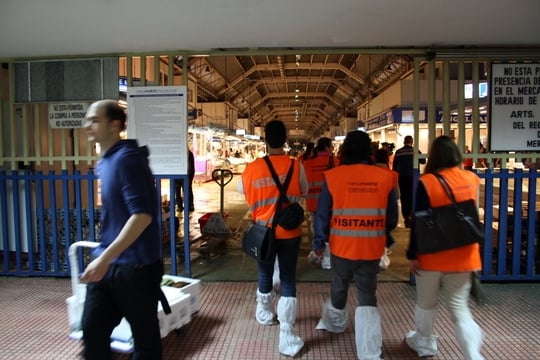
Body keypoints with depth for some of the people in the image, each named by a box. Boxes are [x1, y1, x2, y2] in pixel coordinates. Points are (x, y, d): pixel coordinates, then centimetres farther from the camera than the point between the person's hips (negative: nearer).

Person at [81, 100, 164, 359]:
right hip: (109, 263, 9)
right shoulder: (105, 161, 11)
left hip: (136, 265, -9)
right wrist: (102, 258, 22)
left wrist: (105, 257, -27)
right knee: (92, 330, 14)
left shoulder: (127, 158, -17)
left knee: (144, 336, 8)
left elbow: (142, 215, -26)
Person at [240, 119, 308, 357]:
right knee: (288, 281, 5)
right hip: (289, 232, -1)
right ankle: (287, 338, 5)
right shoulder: (296, 166, -11)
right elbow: (304, 191, 6)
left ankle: (265, 315, 45)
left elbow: (242, 190, 9)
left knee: (265, 276, 21)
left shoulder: (252, 168, -9)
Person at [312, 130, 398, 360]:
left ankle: (336, 323, 48)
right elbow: (392, 217, 4)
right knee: (368, 296, 9)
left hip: (341, 246, 0)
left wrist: (319, 242, 8)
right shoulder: (385, 177, -5)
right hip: (372, 248, 1)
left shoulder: (332, 176, -10)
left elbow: (322, 215, -5)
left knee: (339, 289, 22)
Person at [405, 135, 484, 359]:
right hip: (463, 255, 3)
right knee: (459, 307, 12)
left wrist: (412, 255, -7)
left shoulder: (427, 182, -15)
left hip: (432, 255, -3)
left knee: (425, 303, 17)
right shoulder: (472, 179, -2)